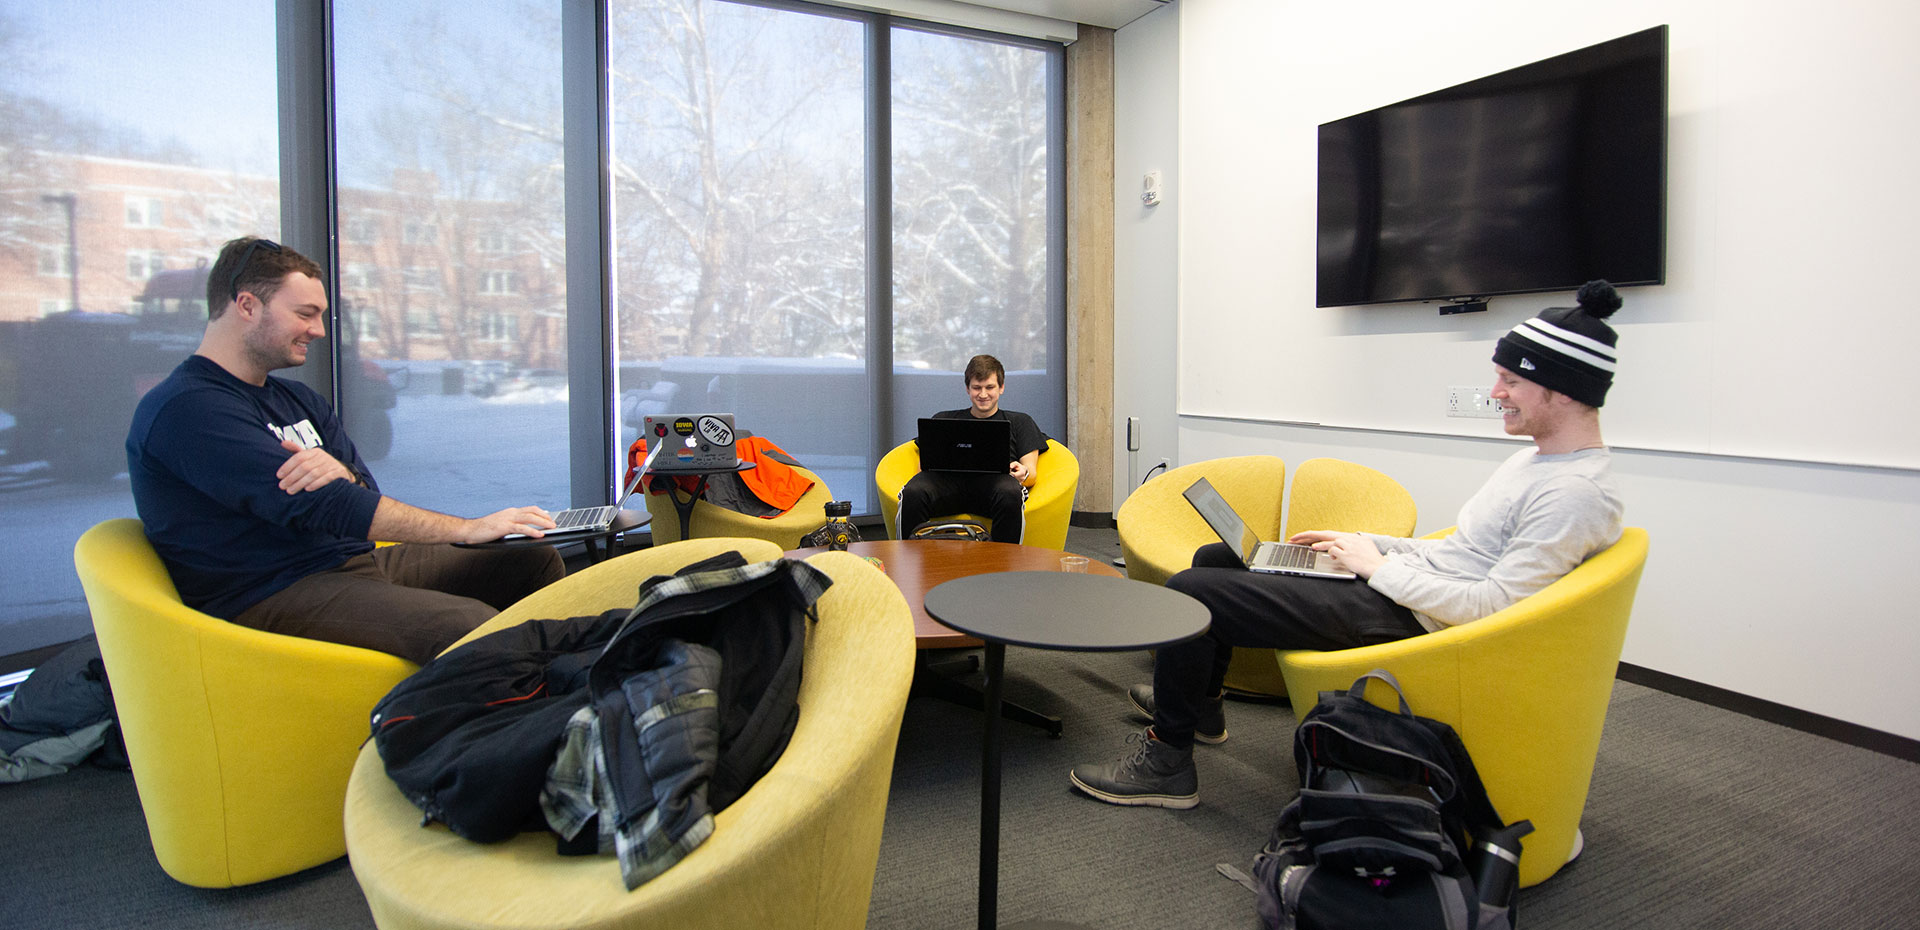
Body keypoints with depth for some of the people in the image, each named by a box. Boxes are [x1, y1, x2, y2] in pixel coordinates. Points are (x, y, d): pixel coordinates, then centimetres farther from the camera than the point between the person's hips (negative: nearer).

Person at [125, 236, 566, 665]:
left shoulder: (298, 399, 19)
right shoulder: (186, 408, -12)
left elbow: (368, 496, 9)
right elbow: (318, 507, -21)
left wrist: (342, 474, -18)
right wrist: (468, 528, -20)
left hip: (353, 558, 9)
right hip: (273, 596, -9)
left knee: (536, 562, -1)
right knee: (474, 627, -32)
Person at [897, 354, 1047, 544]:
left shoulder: (1019, 421, 30)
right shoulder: (943, 419, 33)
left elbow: (1032, 473, 19)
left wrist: (1024, 473, -8)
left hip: (995, 478, -1)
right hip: (949, 478, 1)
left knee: (1010, 494, -41)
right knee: (913, 493, -35)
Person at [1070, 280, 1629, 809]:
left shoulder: (1577, 494, -19)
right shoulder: (1535, 462, 13)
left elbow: (1493, 605, -25)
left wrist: (1379, 567, -16)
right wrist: (1364, 543, 10)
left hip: (1405, 619, -11)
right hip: (1394, 584, 11)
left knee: (1190, 591, -17)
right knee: (1215, 558, 18)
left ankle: (1167, 762, 0)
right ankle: (1200, 702, 35)